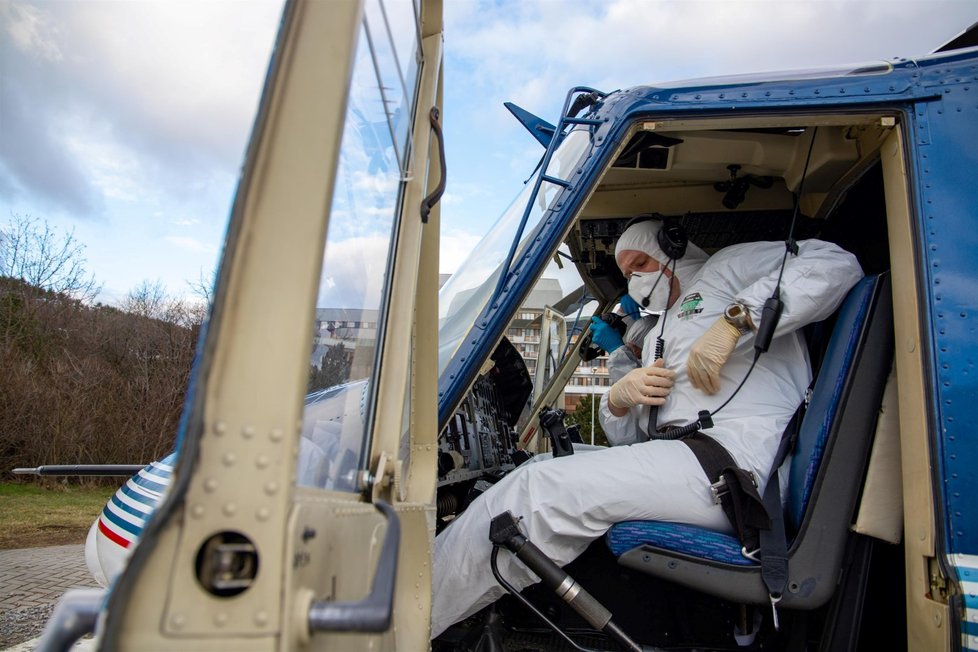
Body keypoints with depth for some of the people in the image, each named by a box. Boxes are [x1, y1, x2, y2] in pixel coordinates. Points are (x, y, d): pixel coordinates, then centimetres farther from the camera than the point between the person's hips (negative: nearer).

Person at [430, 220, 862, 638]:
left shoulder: (725, 268, 13)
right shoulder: (657, 337, 32)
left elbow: (835, 263, -6)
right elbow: (629, 439, 25)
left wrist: (734, 319, -16)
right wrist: (618, 400, 2)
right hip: (679, 455, 9)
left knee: (541, 490, -18)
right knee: (539, 470, 0)